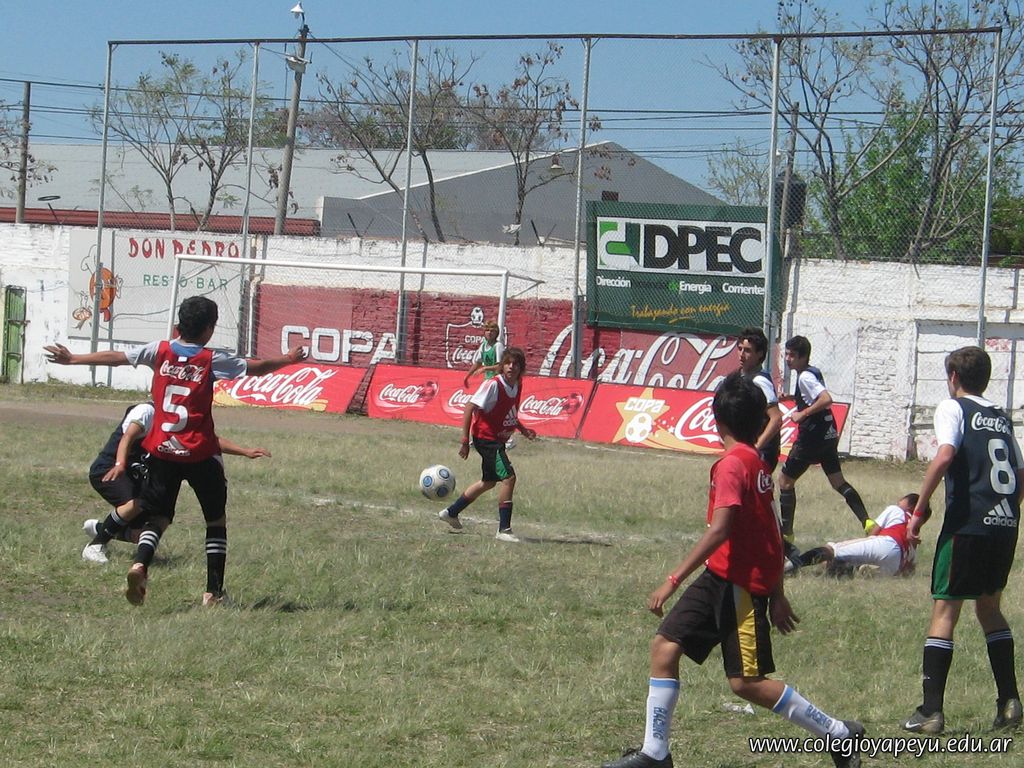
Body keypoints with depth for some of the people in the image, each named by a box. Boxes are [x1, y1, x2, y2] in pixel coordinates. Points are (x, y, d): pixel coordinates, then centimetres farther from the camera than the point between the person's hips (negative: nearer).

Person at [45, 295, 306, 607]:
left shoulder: (160, 351, 1)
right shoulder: (212, 359, -6)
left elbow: (115, 357, 5)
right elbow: (256, 368, 1)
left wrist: (72, 359, 15)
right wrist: (287, 359, 19)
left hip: (161, 450, 2)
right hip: (200, 453, -2)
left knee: (158, 517, 8)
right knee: (216, 520, 13)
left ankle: (140, 564, -22)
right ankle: (214, 591, 9)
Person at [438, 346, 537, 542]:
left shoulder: (517, 386, 3)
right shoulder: (493, 385, -20)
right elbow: (470, 408, -18)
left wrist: (523, 430, 5)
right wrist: (465, 441, -21)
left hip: (498, 441, 9)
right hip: (486, 438, -9)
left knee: (489, 481, 22)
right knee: (508, 477, -20)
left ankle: (451, 512, 38)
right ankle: (504, 529, -17)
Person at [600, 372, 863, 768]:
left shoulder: (731, 465, -16)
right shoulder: (758, 464, 13)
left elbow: (719, 530, -25)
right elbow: (773, 537, 17)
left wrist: (673, 580, -25)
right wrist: (777, 595, 23)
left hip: (739, 584, -10)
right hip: (720, 578, 10)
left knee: (746, 683, -6)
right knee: (665, 645, 3)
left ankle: (839, 734, 4)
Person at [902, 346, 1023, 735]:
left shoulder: (953, 408, -1)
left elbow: (944, 456, -18)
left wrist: (918, 511, -14)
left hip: (968, 525, -6)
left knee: (944, 611, -2)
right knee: (990, 608, 21)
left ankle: (931, 711, -7)